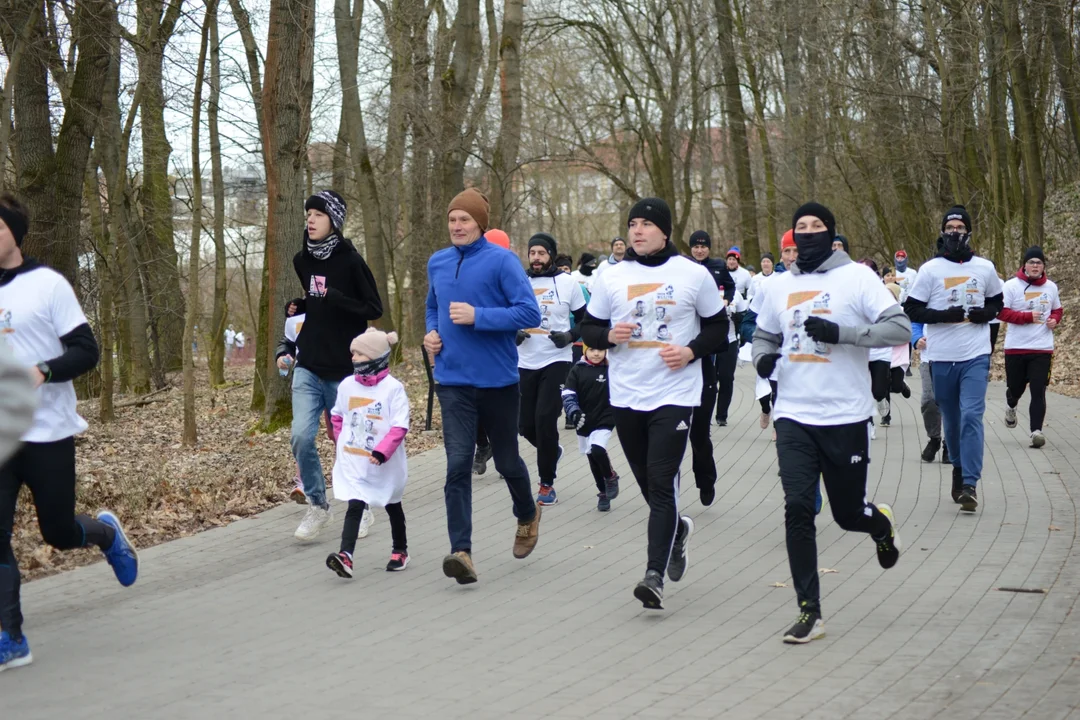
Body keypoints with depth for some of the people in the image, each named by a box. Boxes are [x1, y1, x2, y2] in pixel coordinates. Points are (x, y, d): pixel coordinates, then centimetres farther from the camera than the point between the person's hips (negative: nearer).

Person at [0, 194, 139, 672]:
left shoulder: (47, 284, -6)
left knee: (59, 533, 8)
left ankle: (106, 533, 42)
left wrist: (41, 372, -25)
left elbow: (86, 352, -8)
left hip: (47, 432, -3)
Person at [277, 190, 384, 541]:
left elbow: (374, 309, -11)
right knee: (301, 437, -11)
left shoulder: (349, 260, -10)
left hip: (344, 370, -4)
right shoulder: (302, 261, 7)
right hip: (308, 369, 4)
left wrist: (334, 298, -23)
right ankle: (317, 505, 7)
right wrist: (299, 307, 3)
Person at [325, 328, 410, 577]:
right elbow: (337, 416, 18)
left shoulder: (393, 388, -14)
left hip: (384, 465, -2)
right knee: (354, 506, -10)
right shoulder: (347, 385, 1)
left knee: (392, 506, 17)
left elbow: (400, 427, -19)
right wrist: (342, 440, 8)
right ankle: (345, 555, -22)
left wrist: (382, 452, -27)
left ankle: (400, 550, 35)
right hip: (352, 463, 2)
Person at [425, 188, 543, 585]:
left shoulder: (501, 261, -10)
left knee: (506, 460, 13)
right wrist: (432, 332, 4)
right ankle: (461, 551, -13)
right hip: (453, 381, 3)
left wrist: (478, 316, -21)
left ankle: (527, 515, 43)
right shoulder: (437, 263, 7)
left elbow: (530, 313, -15)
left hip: (497, 378, -3)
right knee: (458, 464, -10)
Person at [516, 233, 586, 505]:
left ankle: (547, 484, 0)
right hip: (524, 363, 3)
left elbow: (587, 319, 4)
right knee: (526, 423, 6)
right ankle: (552, 450, 41)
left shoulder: (567, 282, -3)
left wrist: (570, 335, -14)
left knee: (545, 420, -13)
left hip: (556, 361, -3)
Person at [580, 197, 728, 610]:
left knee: (661, 484, -12)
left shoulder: (693, 275, -1)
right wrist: (609, 335, -11)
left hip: (674, 395, -4)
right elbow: (588, 329, 11)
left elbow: (719, 328, 6)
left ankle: (655, 574, -13)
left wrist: (691, 350, -12)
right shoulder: (612, 278, 5)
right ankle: (678, 530, 43)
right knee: (648, 484, 14)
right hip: (626, 397, 4)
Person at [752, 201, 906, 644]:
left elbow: (900, 328, -12)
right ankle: (809, 612, 0)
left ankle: (881, 524, 46)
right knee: (797, 509, -7)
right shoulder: (781, 285, 9)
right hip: (794, 416, 3)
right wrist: (763, 357, 1)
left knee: (848, 513, 8)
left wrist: (841, 332, -22)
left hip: (845, 417, -3)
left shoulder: (856, 277, -5)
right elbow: (764, 333, 24)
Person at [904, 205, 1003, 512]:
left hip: (976, 356, 0)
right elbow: (911, 310, -2)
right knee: (951, 418, 11)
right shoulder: (931, 269, 0)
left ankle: (969, 484, -13)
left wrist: (986, 313, -4)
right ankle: (959, 466, 36)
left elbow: (997, 302, 19)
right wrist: (944, 315, -16)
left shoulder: (985, 267, 6)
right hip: (941, 357, 0)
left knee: (971, 415, -13)